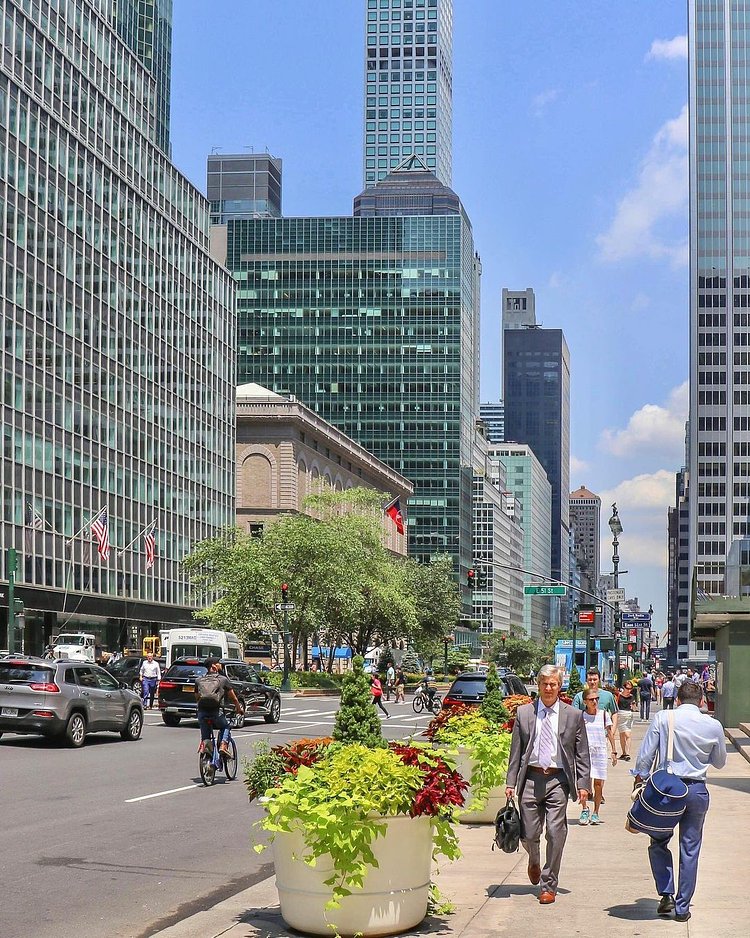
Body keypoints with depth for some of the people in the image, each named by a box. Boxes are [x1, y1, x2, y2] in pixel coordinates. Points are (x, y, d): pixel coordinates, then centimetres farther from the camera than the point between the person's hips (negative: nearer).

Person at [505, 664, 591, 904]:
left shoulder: (574, 716, 4)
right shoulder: (524, 713, 7)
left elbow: (582, 754, 5)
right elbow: (516, 751, 9)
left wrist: (583, 784, -3)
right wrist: (511, 782, 3)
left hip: (558, 780, -1)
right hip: (531, 778, 1)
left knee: (556, 834, -5)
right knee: (529, 834, 6)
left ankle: (548, 886, 7)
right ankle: (534, 862, 40)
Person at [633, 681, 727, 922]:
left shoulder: (662, 719, -6)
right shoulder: (713, 726, -2)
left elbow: (645, 755, -6)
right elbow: (720, 762, 12)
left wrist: (640, 780, 4)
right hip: (697, 790, 1)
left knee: (659, 843, 17)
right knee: (690, 850, 9)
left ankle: (666, 895, 7)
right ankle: (682, 907, 11)